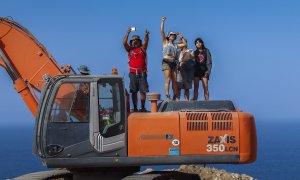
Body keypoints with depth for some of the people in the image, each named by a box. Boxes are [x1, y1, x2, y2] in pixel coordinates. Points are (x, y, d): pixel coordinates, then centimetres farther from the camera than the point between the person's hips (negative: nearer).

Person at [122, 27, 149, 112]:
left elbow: (146, 42, -7)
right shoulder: (130, 49, 11)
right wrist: (128, 33, -14)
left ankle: (143, 107, 4)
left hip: (142, 72, 0)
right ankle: (135, 108, 2)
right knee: (134, 91, 0)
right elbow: (124, 43, -2)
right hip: (133, 73, 0)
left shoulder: (142, 49, 11)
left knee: (143, 91, -1)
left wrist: (146, 36, -28)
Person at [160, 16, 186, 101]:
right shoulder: (165, 42, 8)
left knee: (174, 81, 3)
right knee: (168, 80, -13)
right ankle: (167, 97, -18)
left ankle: (176, 97, 6)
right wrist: (163, 21, -1)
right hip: (166, 62, -5)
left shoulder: (175, 45, 20)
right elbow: (162, 31, 1)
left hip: (173, 63, 5)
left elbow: (184, 44, 24)